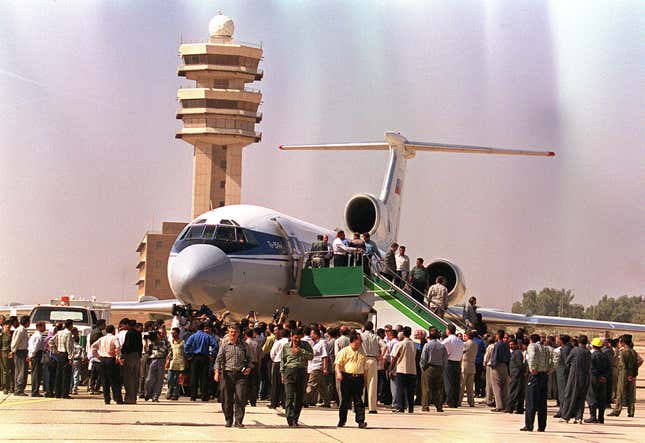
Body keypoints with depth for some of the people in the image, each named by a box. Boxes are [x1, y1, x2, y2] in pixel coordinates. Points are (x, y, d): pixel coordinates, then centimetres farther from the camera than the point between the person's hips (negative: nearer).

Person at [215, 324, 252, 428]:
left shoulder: (243, 345, 10)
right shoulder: (224, 345, 6)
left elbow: (249, 359, 17)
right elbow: (219, 360, 3)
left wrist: (249, 368, -1)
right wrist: (217, 373, -8)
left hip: (240, 374, 0)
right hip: (227, 374, 0)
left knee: (241, 398, -8)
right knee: (227, 399, 2)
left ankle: (238, 421, -3)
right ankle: (228, 420, 15)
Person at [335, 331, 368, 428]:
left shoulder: (362, 353, 17)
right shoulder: (344, 351, 2)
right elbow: (338, 364, -3)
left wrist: (364, 380, 18)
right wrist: (338, 373, -20)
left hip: (358, 378, 3)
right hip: (347, 377, -3)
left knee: (359, 401, -3)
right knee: (345, 400, 3)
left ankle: (361, 421, -6)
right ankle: (342, 421, 13)